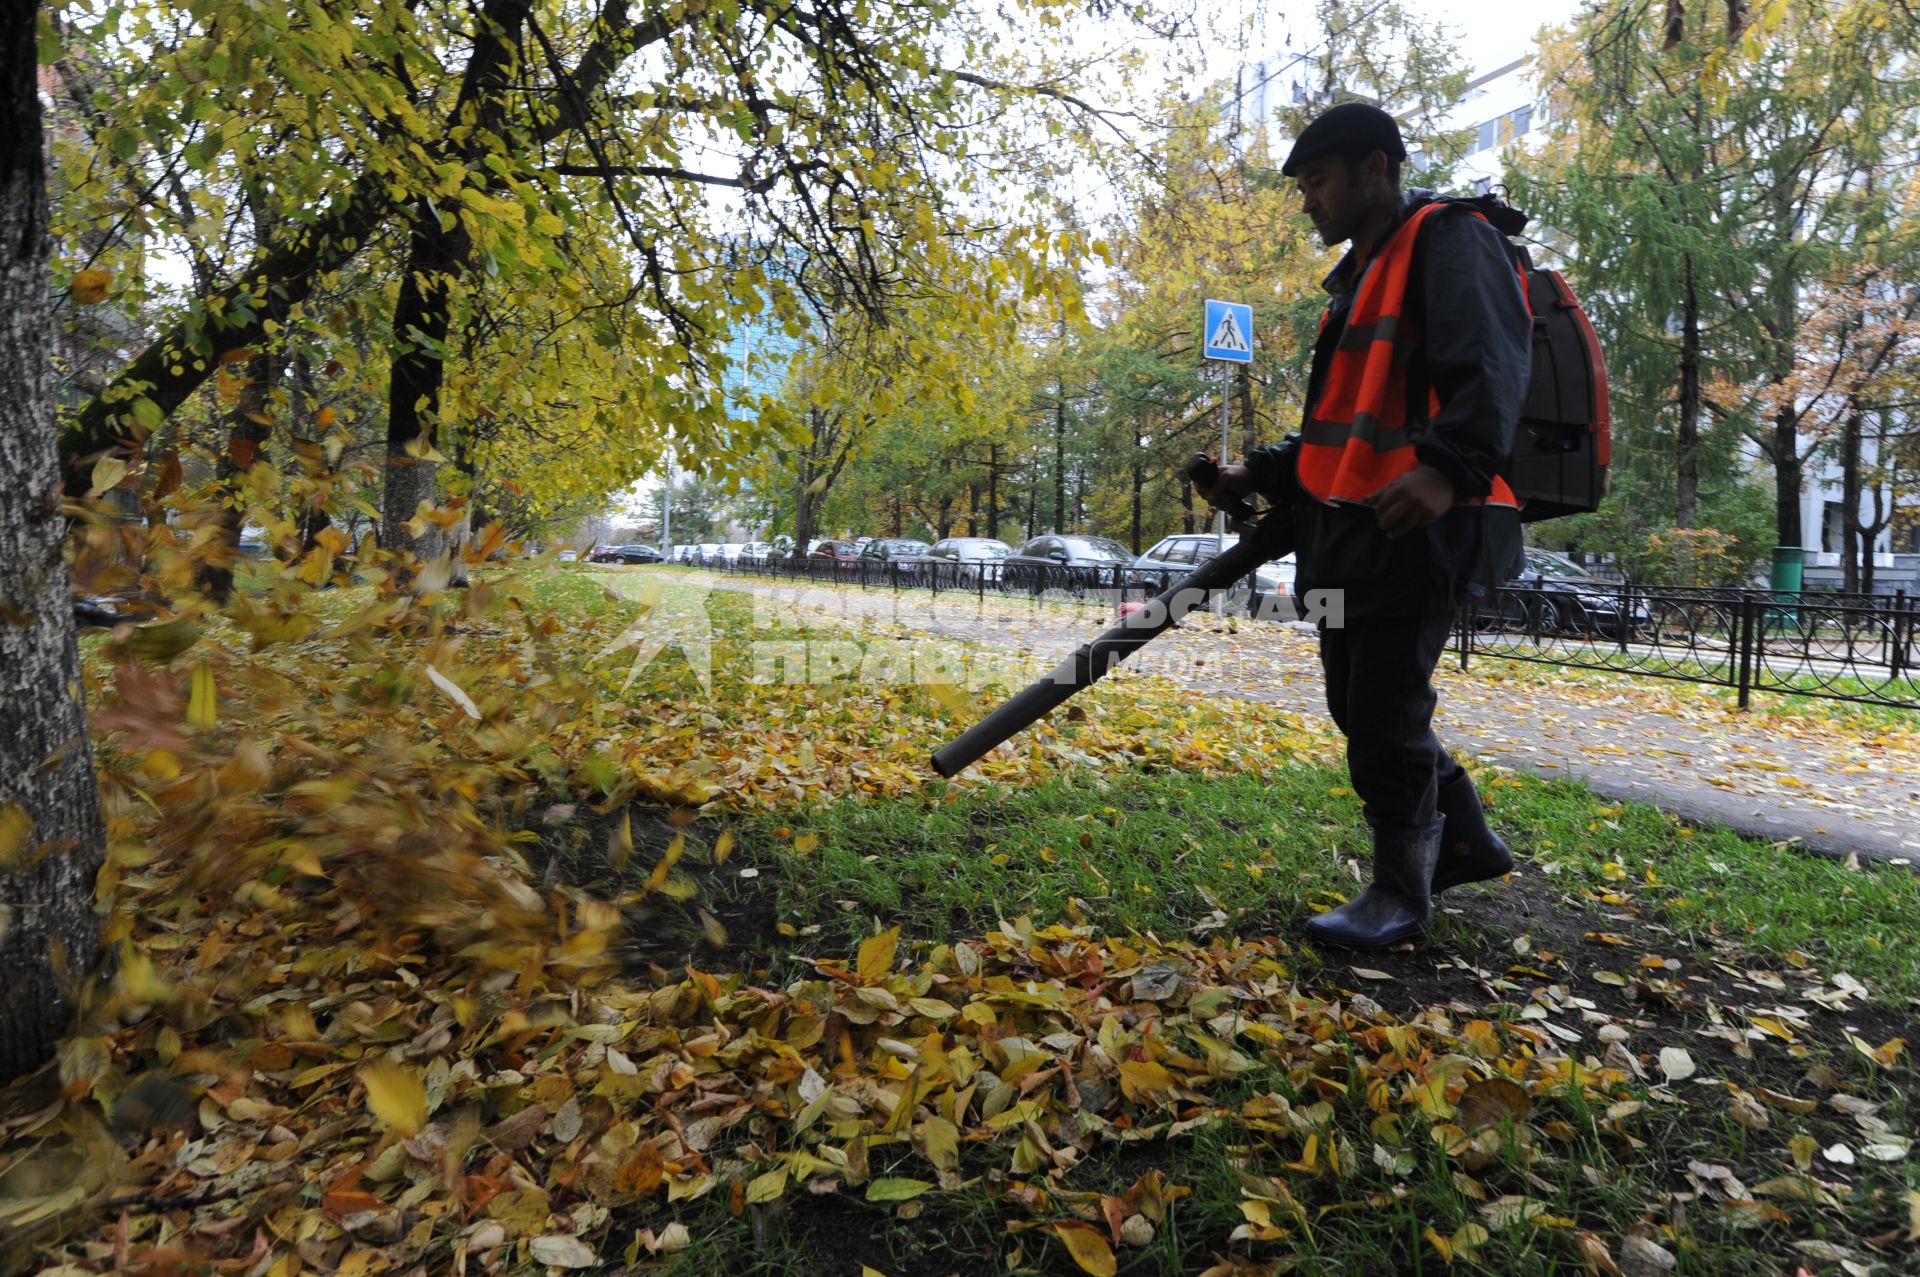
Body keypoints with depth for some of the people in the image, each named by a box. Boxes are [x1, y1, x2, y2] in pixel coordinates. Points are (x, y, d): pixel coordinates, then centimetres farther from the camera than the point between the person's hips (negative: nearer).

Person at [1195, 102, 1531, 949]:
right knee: (1359, 706, 15)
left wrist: (1451, 466, -41)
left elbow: (1491, 366, -24)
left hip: (1418, 530, -10)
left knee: (1385, 717, -4)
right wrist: (1264, 475, 15)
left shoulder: (1447, 241, -7)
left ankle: (1402, 893, 14)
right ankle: (1464, 842, 33)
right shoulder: (1359, 275, 23)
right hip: (1351, 534, 10)